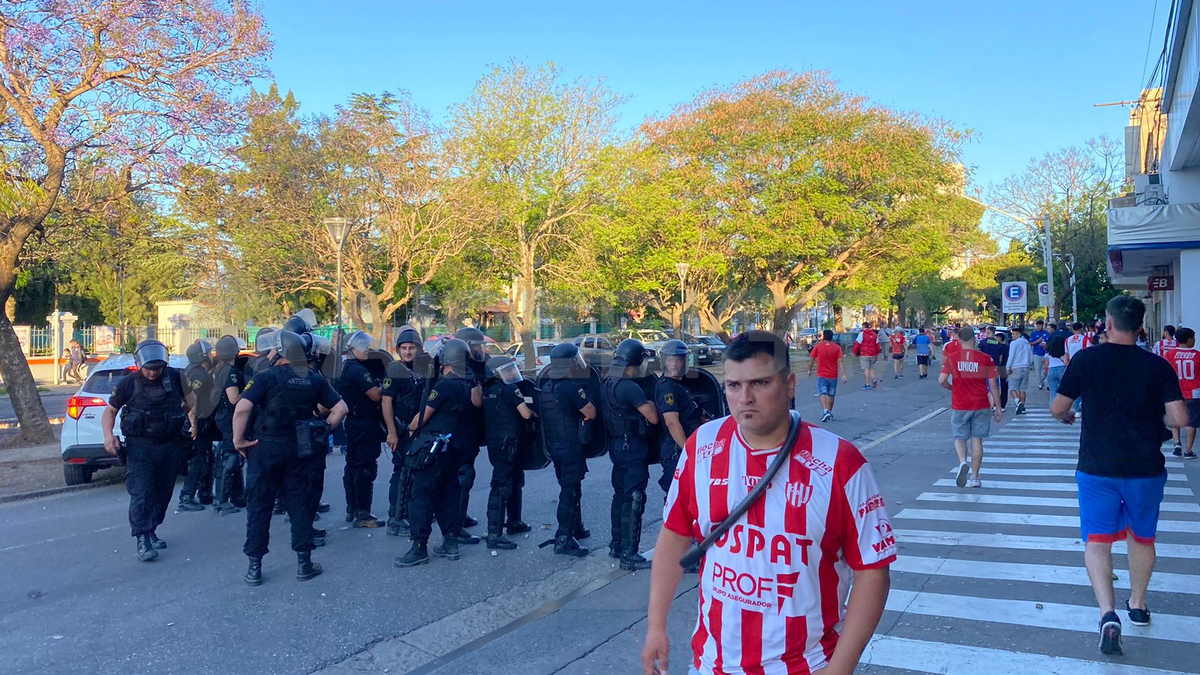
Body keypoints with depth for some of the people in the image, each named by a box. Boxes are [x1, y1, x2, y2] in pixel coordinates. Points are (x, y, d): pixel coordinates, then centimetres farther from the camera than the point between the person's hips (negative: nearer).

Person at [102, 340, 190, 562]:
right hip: (140, 448, -3)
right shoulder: (128, 384, -4)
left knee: (163, 493, 11)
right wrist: (108, 435, -9)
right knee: (141, 495, -11)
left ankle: (151, 532, 26)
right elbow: (110, 411, 6)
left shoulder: (175, 378, 0)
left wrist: (191, 422, 6)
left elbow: (188, 401, 18)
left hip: (170, 446, 3)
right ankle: (143, 541, -7)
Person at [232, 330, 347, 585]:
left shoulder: (266, 378, -10)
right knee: (300, 505, 12)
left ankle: (254, 567, 13)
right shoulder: (314, 379, 3)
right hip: (300, 450, 3)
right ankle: (304, 563, 16)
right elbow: (341, 408, 3)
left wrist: (239, 439, -11)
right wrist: (323, 430, 9)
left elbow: (242, 408, -22)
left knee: (259, 507, 7)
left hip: (266, 449, -3)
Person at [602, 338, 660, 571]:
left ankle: (616, 545, 28)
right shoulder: (630, 388, -21)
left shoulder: (607, 385, 7)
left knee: (620, 495, 18)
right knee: (634, 500, -6)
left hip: (616, 445, 9)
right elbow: (653, 418, -20)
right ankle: (629, 555, -4)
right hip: (633, 447, -9)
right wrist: (649, 404, -1)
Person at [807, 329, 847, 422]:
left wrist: (810, 370, 13)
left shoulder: (818, 346, -5)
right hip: (833, 375, 2)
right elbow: (840, 362, -9)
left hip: (822, 375, -2)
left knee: (822, 393, -5)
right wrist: (843, 374, -11)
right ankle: (829, 412, 27)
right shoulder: (837, 347, -2)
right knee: (831, 395, 16)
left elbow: (811, 359, -2)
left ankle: (825, 411, -24)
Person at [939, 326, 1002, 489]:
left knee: (960, 438, 13)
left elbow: (942, 380, -12)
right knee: (977, 440, 9)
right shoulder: (986, 359, -4)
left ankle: (962, 462, -16)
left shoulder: (951, 358, -5)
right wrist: (998, 407, 4)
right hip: (981, 406, 1)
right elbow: (993, 385, -4)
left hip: (959, 406, -1)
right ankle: (974, 478, 12)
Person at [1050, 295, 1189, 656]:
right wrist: (1154, 417, 12)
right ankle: (1137, 605, 36)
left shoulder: (1086, 359, -8)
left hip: (1097, 468, -2)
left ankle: (1108, 613, -17)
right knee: (1142, 537, 21)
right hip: (1146, 468, 2)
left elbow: (1057, 408, -3)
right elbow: (1179, 418, -9)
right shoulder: (1158, 366, -5)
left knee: (1098, 540, 1)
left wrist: (1067, 416, 20)